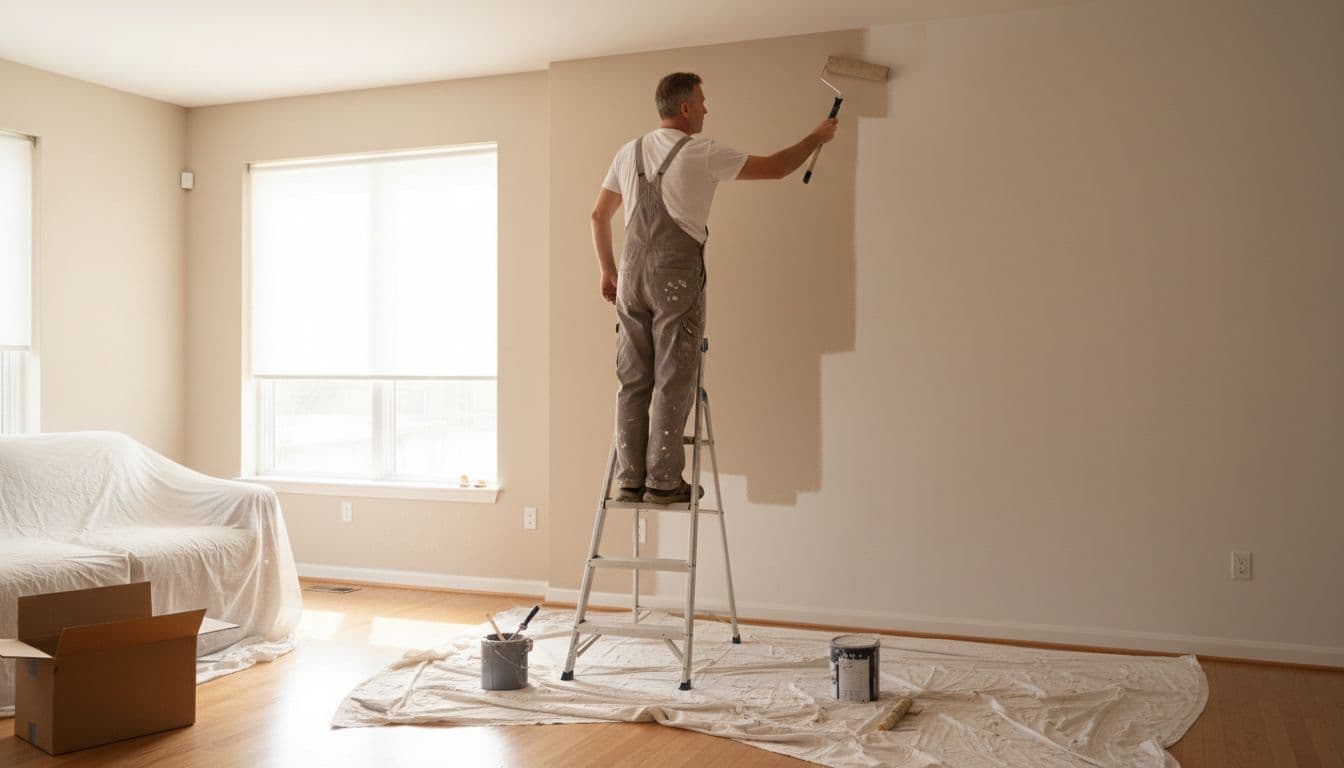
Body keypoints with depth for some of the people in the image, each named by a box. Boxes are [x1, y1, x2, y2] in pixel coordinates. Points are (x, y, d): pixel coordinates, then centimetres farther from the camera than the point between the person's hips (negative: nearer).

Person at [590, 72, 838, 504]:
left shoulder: (629, 153, 13)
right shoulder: (702, 154, -5)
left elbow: (598, 216, 16)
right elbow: (776, 168, 0)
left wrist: (607, 271, 24)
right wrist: (816, 138, 16)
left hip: (632, 278, 6)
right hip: (677, 277, -6)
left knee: (632, 382, 7)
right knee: (673, 382, -1)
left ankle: (630, 481, 10)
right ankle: (663, 481, 1)